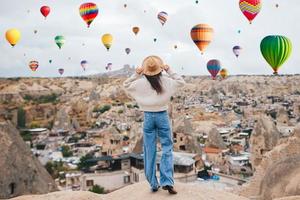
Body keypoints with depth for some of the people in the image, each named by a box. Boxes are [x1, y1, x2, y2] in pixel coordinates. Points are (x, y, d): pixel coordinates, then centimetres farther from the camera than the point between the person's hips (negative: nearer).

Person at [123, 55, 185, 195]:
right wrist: (169, 71, 4)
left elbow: (126, 85, 10)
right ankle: (167, 181, -4)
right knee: (167, 148, 6)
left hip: (148, 116, 1)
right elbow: (181, 82, 9)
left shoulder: (141, 83, -7)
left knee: (149, 151, 8)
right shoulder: (165, 81, -8)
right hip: (162, 115, -1)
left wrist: (136, 74, 2)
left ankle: (153, 184, 13)